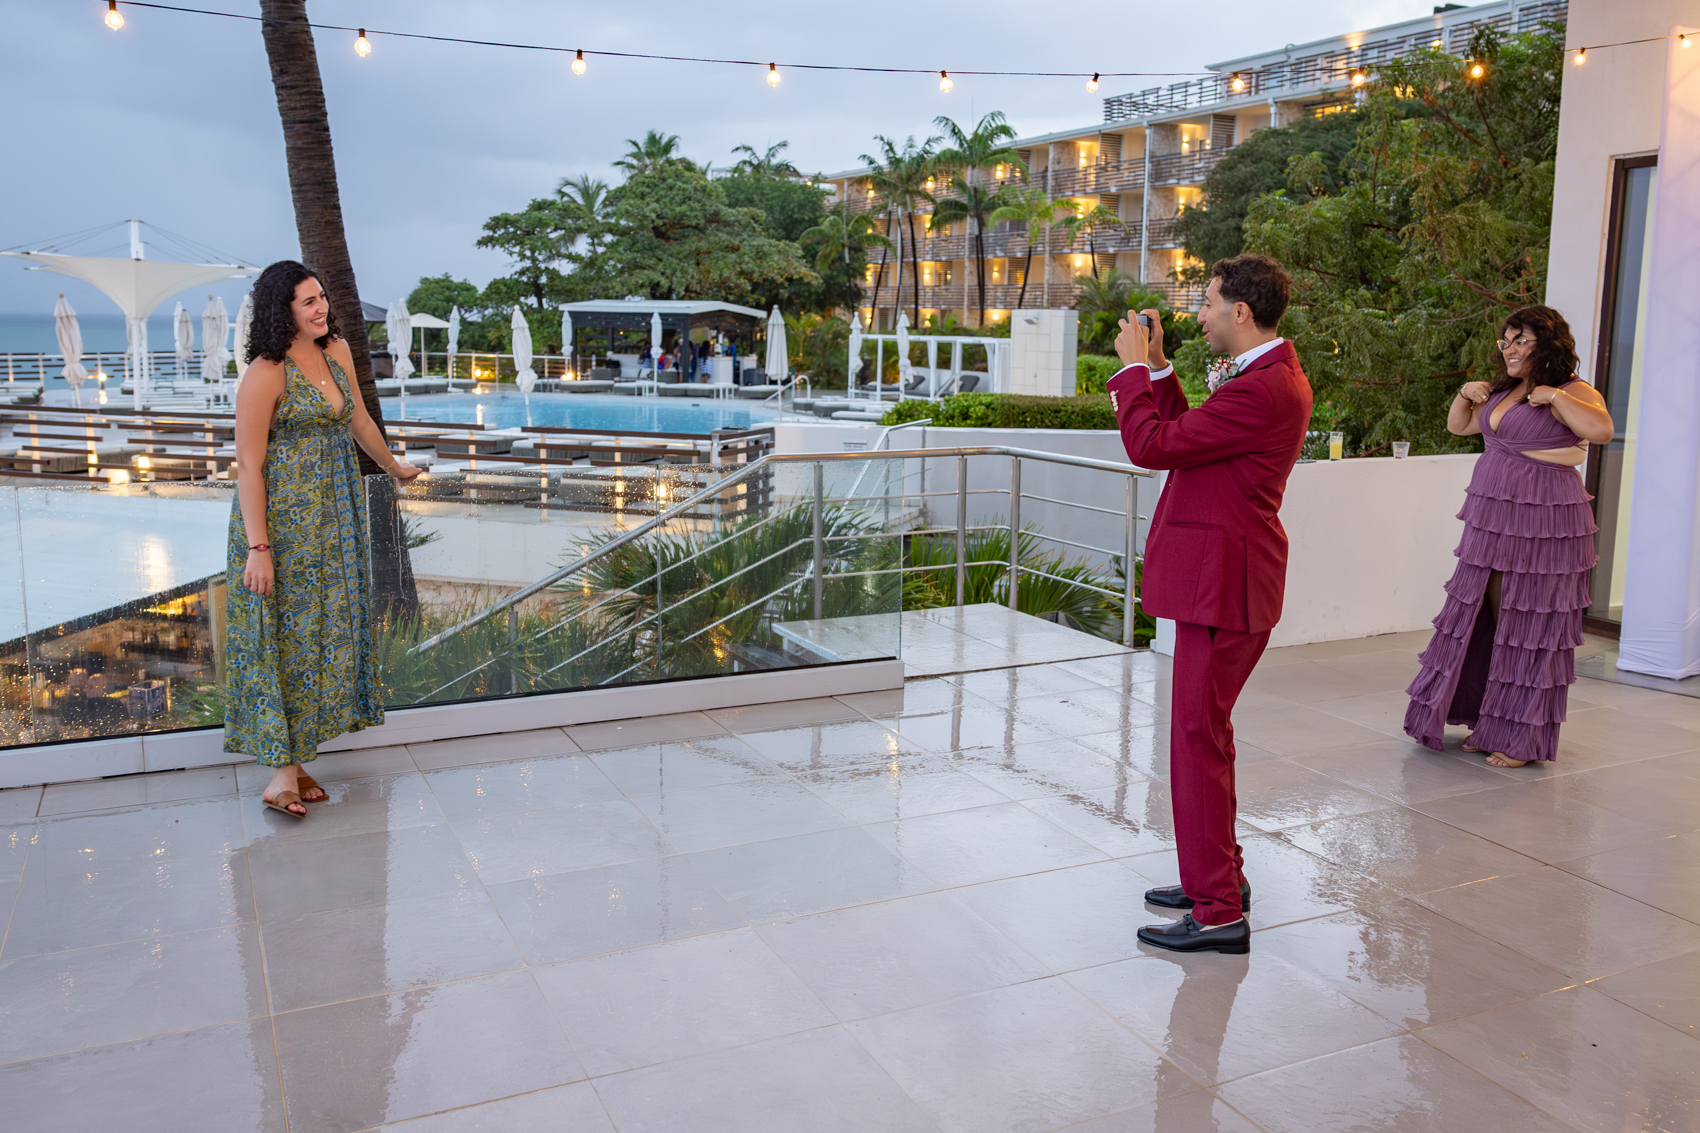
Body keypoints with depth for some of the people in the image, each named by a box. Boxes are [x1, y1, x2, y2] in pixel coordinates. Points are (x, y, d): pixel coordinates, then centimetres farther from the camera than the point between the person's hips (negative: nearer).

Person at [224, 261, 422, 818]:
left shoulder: (336, 351, 7)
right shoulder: (265, 373, -15)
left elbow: (358, 420, 23)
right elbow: (248, 463, -16)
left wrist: (394, 467, 36)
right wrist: (257, 547, -20)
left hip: (335, 513, 8)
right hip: (282, 515, -8)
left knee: (327, 624, 8)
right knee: (285, 632, -5)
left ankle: (294, 756, 17)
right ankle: (283, 768, 0)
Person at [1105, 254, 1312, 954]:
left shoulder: (1263, 389, -21)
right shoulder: (1271, 377, 14)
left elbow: (1151, 445, -20)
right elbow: (1187, 432, 20)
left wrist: (1135, 367, -7)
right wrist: (1158, 368, 13)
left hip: (1222, 586, -11)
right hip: (1221, 579, 11)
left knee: (1199, 737, -5)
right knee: (1204, 731, 20)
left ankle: (1219, 912, 4)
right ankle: (1218, 876, 35)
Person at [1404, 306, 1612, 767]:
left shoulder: (1572, 392, -8)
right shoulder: (1503, 393, 15)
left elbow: (1601, 430, -27)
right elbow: (1457, 426, 26)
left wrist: (1554, 395, -19)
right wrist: (1465, 395, 8)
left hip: (1543, 522, -8)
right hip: (1492, 517, 8)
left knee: (1531, 623, -1)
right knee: (1487, 616, 11)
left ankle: (1525, 738, 9)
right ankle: (1490, 723, 23)